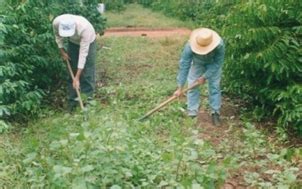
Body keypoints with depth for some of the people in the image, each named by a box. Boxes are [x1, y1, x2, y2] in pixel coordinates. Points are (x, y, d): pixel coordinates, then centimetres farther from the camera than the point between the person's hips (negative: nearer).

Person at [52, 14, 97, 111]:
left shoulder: (84, 27, -44)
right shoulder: (56, 22, -33)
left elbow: (83, 53, -41)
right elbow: (58, 35, -5)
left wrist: (77, 77, -41)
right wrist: (62, 50, -10)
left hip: (88, 42, -4)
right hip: (73, 42, 4)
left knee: (87, 73, -9)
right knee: (72, 70, 3)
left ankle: (88, 100, 0)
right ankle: (72, 100, 12)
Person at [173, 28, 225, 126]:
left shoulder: (219, 45, -41)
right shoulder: (190, 46, -40)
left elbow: (218, 63, -25)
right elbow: (184, 65, -34)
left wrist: (205, 77, -27)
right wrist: (180, 87, -31)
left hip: (213, 64, 0)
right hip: (197, 63, 0)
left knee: (214, 87, -5)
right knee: (192, 87, -4)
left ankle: (215, 113, 9)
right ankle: (192, 114, 6)